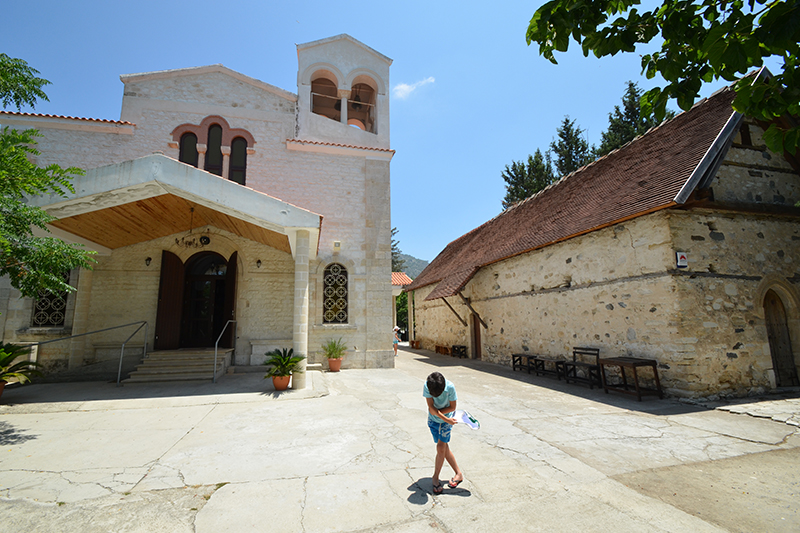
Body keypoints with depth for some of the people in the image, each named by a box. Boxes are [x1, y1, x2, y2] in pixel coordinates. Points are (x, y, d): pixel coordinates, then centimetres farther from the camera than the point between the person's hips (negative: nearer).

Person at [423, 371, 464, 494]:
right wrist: (446, 419, -29)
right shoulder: (426, 386, -24)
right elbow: (431, 408, -22)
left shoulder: (450, 387, -27)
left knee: (441, 447, -9)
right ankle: (459, 474, 26)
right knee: (445, 448, 8)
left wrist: (436, 412, -21)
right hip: (433, 420, 2)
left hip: (447, 420, -2)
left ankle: (435, 478, 9)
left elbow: (452, 407, -15)